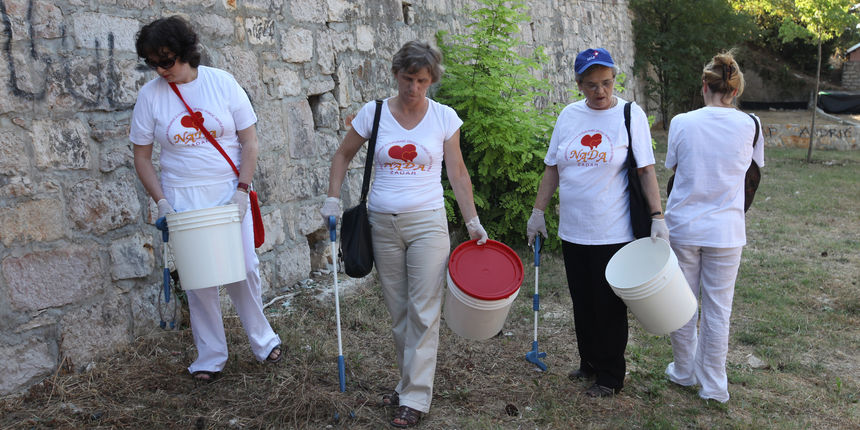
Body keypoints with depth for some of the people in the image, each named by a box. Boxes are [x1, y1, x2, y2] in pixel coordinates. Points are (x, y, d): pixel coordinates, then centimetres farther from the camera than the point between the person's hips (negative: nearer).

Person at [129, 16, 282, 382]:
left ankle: (262, 341, 24)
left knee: (245, 269, 3)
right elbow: (141, 157, 5)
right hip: (183, 199, 1)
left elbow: (249, 141, -1)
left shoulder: (222, 83, -3)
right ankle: (210, 357, 19)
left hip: (230, 194, 0)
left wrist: (242, 190, -10)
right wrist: (161, 202, -7)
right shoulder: (150, 95, -1)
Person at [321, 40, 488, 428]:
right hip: (382, 222, 2)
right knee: (398, 311, 12)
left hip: (427, 222, -2)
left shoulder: (444, 117, -1)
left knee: (423, 311, -3)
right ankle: (410, 382, 28)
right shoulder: (373, 113, 1)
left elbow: (457, 173, 4)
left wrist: (473, 222, 1)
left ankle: (415, 398, 6)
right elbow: (343, 155, 13)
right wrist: (333, 198, 2)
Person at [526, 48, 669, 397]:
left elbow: (646, 170, -6)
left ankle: (611, 376, 21)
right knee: (582, 302, 14)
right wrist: (538, 211, 9)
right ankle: (589, 363, 33)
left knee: (609, 305, 4)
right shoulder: (569, 115, 6)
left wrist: (657, 216, -14)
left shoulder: (630, 115, -5)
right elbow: (552, 168, 11)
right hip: (573, 231, 4)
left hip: (613, 233, -4)